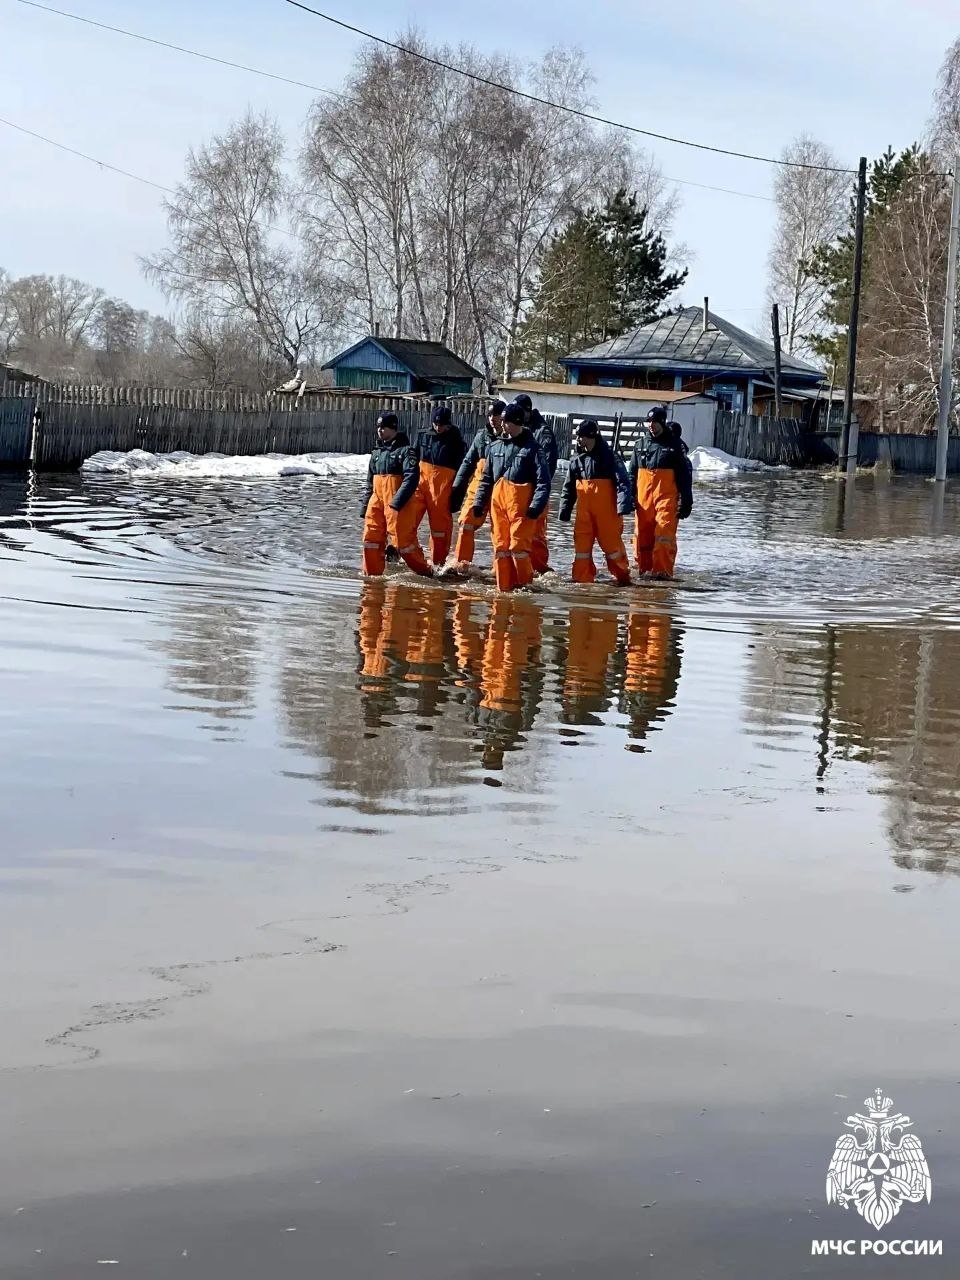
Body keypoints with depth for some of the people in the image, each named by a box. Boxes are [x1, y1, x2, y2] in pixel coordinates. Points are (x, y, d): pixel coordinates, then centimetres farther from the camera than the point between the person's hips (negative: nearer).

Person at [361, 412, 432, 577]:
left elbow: (412, 478, -16)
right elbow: (370, 482, 26)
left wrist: (397, 501, -23)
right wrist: (365, 505, 19)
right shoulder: (377, 453, 19)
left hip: (398, 503, -7)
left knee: (403, 539, -9)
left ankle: (425, 572, 5)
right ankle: (372, 574, 12)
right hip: (377, 500, 7)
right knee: (371, 537, 2)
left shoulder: (405, 450, -4)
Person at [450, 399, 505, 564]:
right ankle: (461, 562, 3)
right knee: (467, 523, -4)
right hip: (478, 487, 4)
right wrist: (457, 487, 8)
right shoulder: (482, 435, 9)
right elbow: (468, 462, 13)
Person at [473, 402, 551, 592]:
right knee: (500, 546, 4)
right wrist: (479, 502, 13)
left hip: (520, 503, -5)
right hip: (497, 500, 5)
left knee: (518, 546, -11)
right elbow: (486, 478, 21)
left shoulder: (531, 448, -2)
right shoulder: (496, 447, 15)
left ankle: (525, 585, 2)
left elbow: (543, 480, -6)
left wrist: (536, 505, -15)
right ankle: (503, 587, 10)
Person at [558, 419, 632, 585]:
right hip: (584, 511, 5)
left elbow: (623, 482, -12)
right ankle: (583, 578, 9)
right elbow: (569, 487, 19)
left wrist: (623, 505, -23)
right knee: (582, 543, 3)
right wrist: (565, 509, 15)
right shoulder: (577, 459, 11)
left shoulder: (610, 457, -5)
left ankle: (623, 575, 14)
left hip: (606, 511, -5)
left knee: (611, 542, -1)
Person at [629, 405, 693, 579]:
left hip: (666, 498, -4)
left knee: (664, 535, -13)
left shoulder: (673, 445, 3)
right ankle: (644, 569, 15)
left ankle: (663, 571, -13)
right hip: (643, 498, 4)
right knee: (642, 536, 5)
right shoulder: (641, 444, 14)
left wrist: (686, 502, -3)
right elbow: (632, 473, 18)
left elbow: (685, 475, 2)